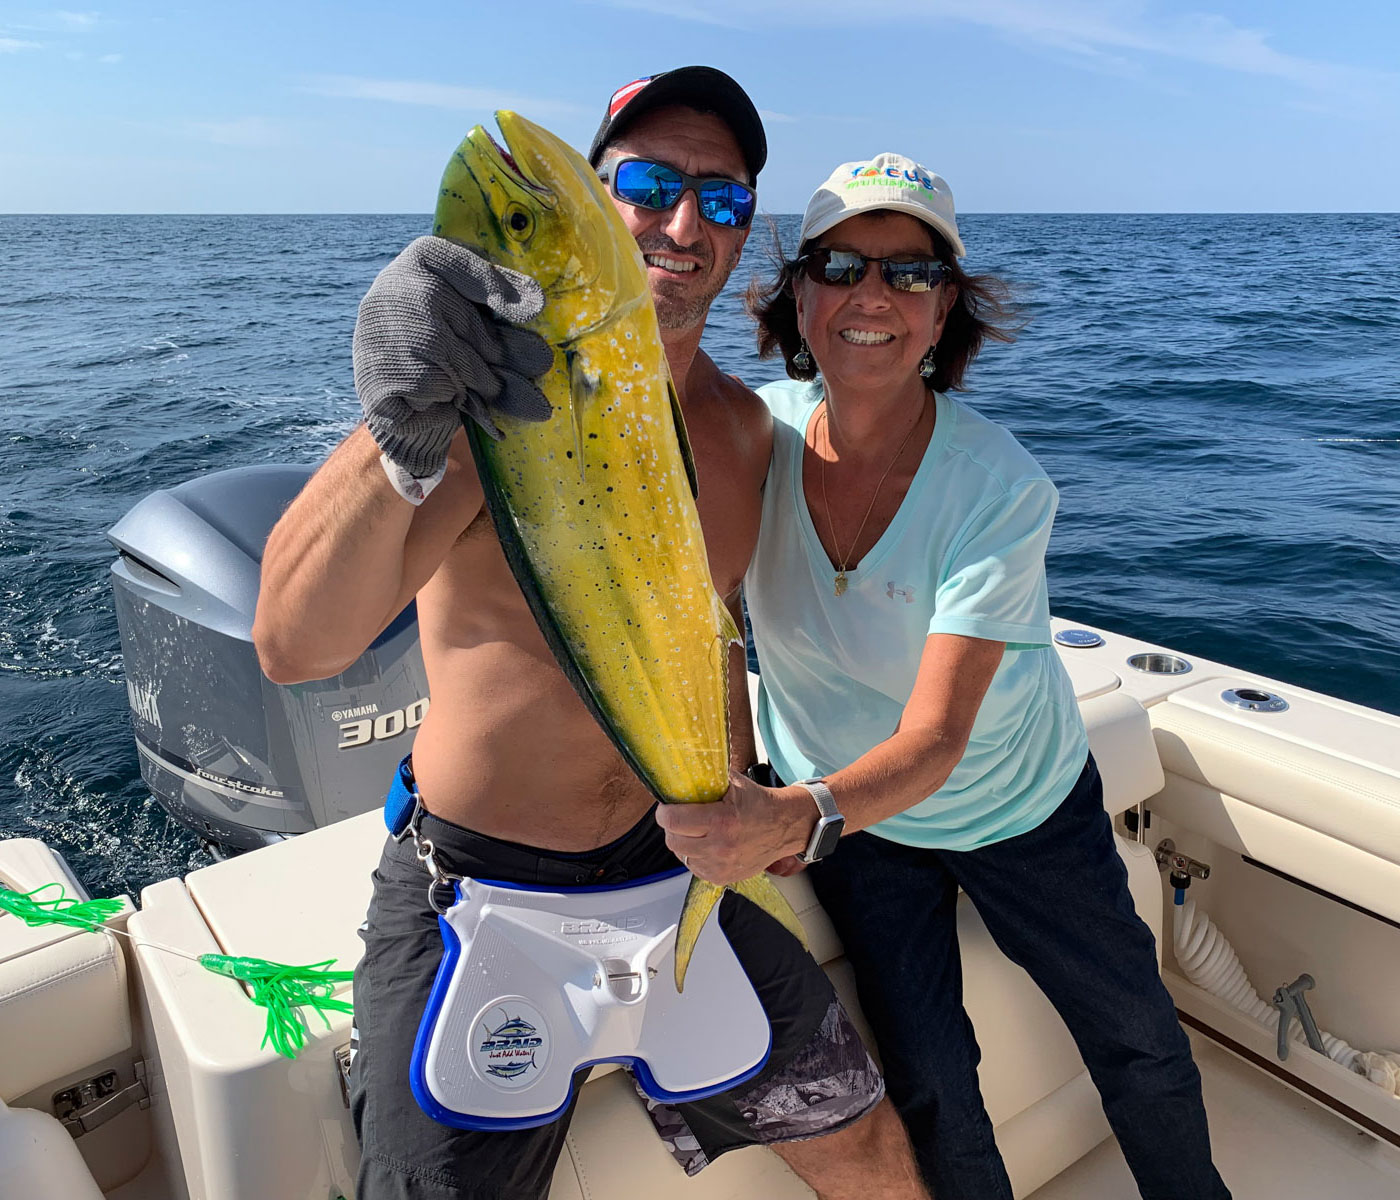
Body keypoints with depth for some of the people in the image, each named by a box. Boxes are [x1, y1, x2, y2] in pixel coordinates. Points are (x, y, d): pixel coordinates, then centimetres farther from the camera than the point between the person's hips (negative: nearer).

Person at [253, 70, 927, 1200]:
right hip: (473, 897, -5)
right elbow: (293, 645, -32)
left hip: (665, 868, 6)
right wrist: (406, 433, -48)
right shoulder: (506, 390, -19)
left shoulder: (741, 425, 1)